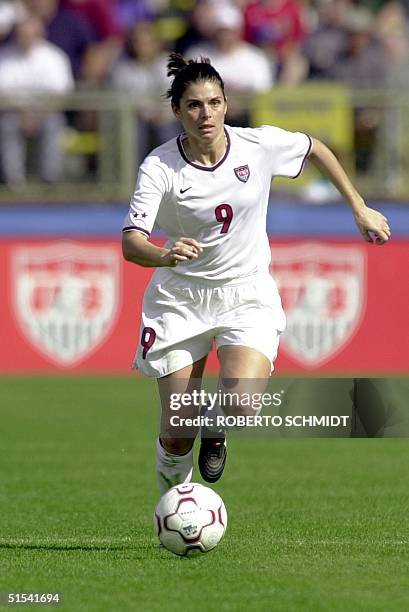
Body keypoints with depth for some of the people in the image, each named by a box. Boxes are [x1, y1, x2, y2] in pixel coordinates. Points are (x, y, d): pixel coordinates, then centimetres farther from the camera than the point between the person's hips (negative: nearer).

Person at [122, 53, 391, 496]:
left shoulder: (259, 144, -12)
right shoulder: (159, 168, -17)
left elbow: (316, 149, 9)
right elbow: (131, 244, -26)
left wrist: (360, 209, 12)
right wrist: (166, 256, -48)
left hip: (247, 296, 1)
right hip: (180, 298, 0)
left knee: (240, 407, -24)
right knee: (177, 434, -2)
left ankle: (216, 429, 15)